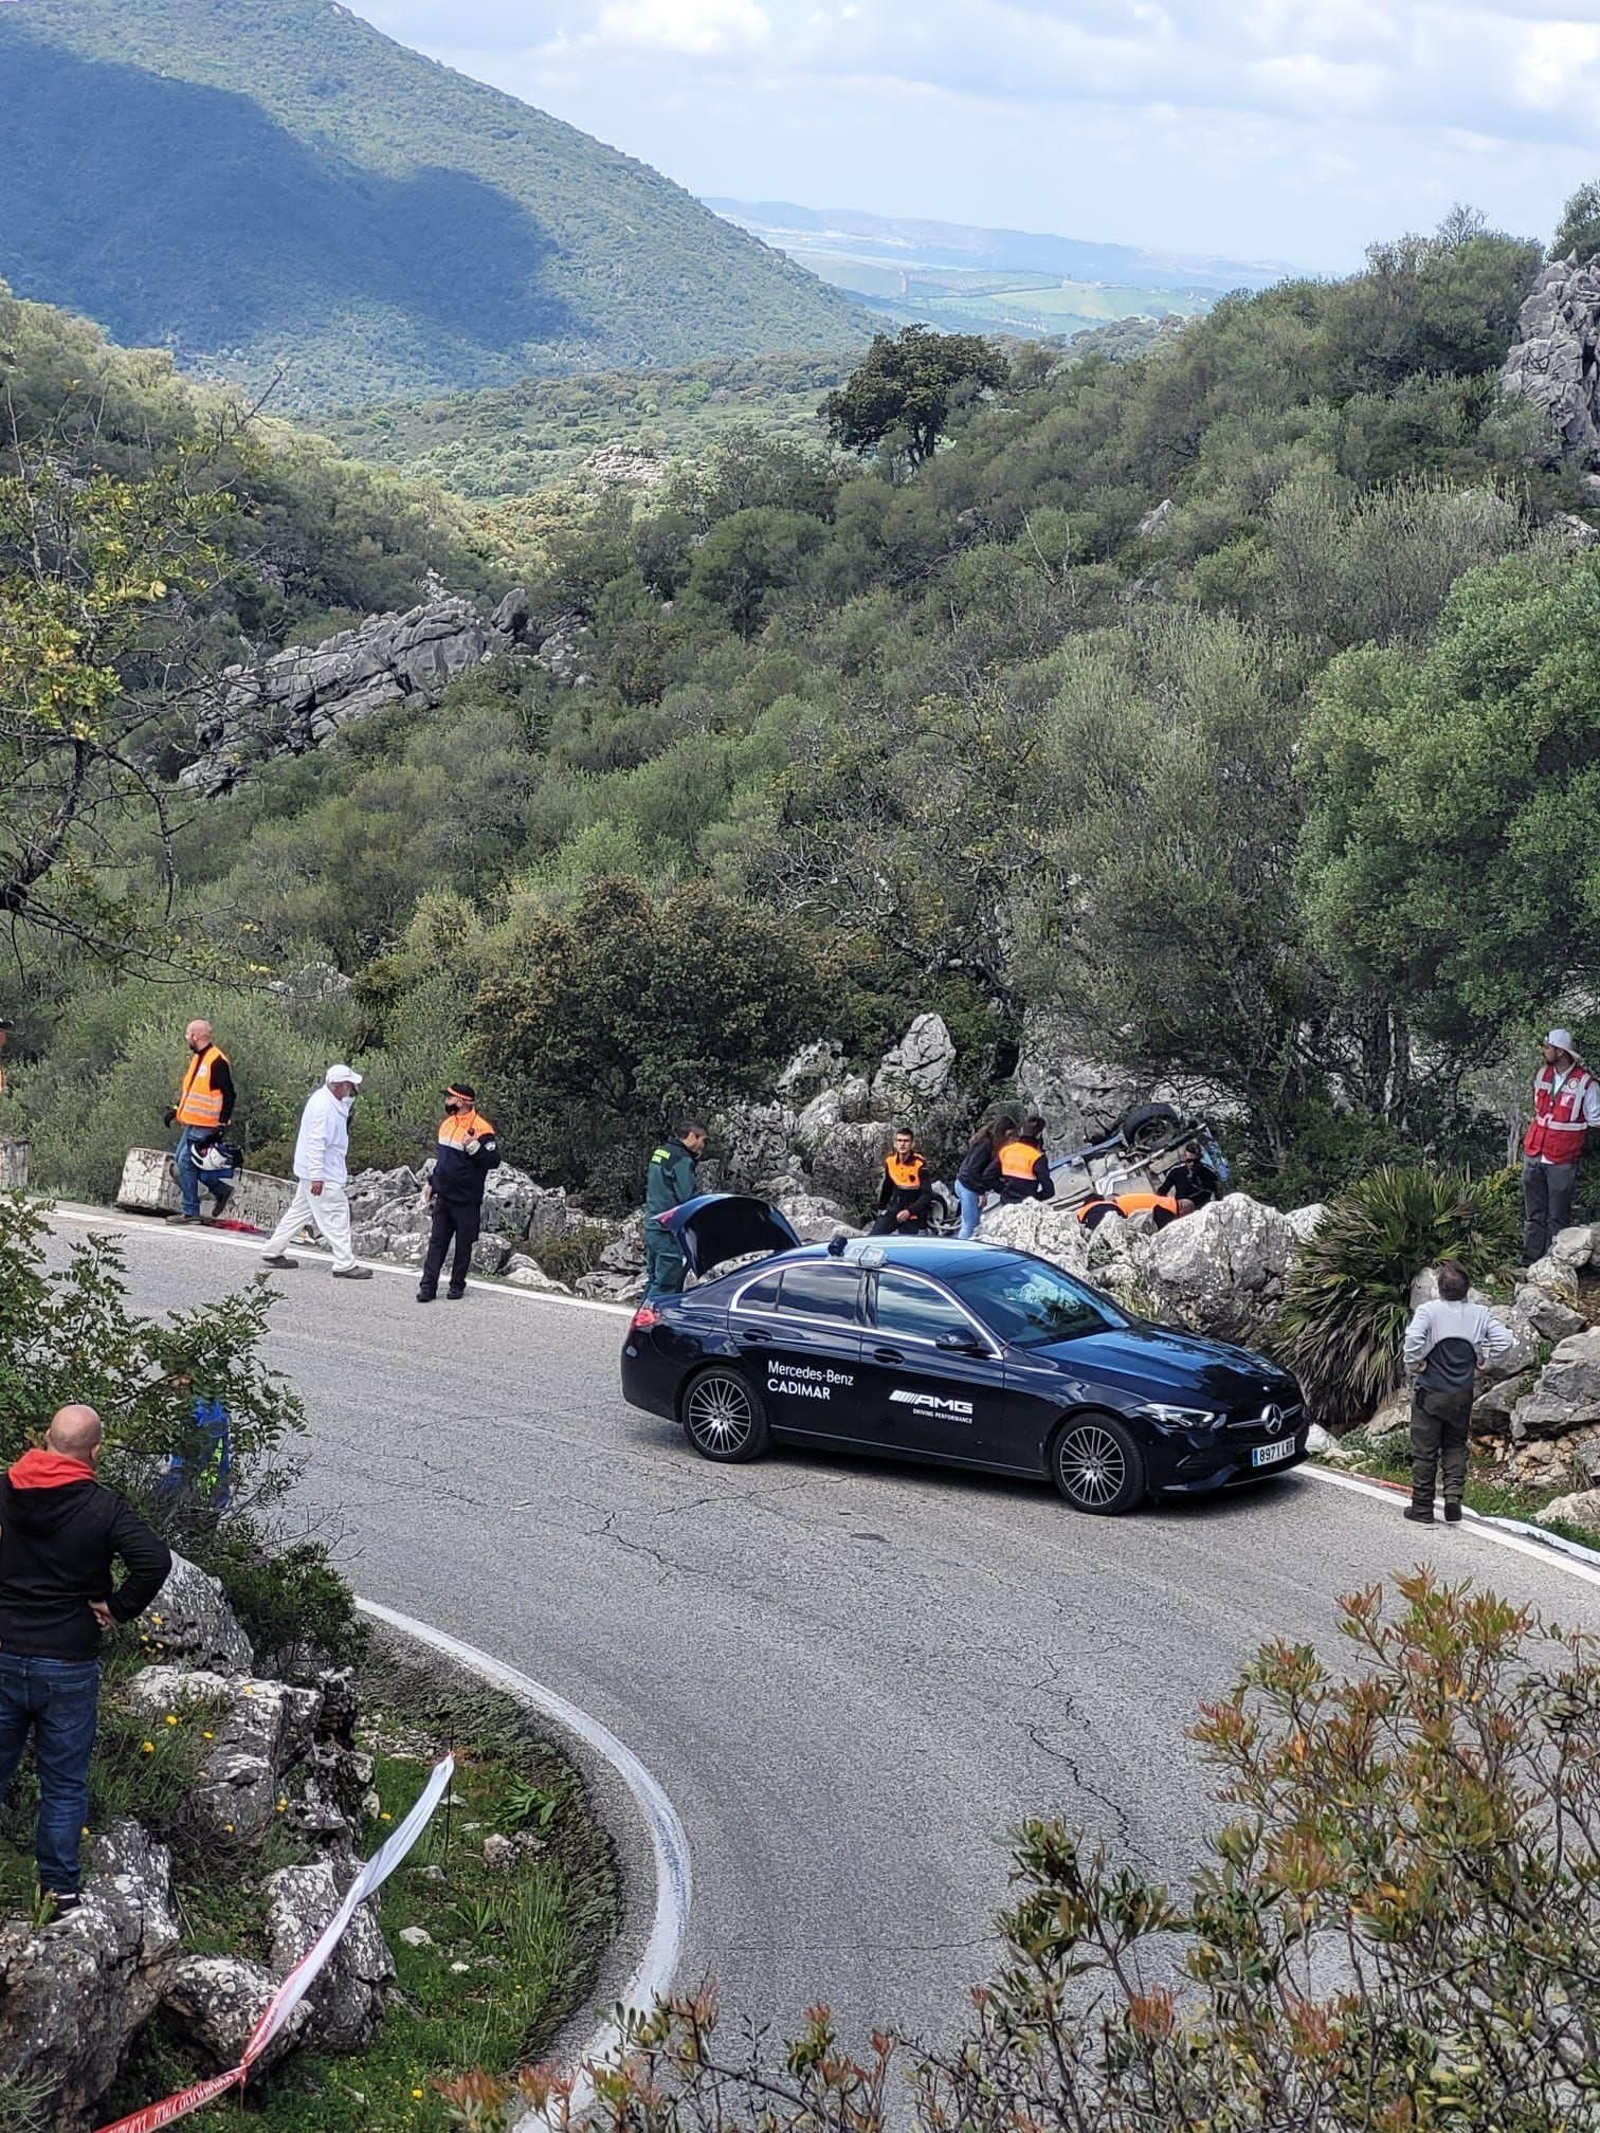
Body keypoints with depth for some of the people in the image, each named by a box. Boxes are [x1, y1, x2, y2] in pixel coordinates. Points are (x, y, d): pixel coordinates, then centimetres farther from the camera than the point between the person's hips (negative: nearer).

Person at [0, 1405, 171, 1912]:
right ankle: (59, 1889, 15)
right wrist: (118, 1607, -10)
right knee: (64, 1783, 9)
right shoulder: (102, 1507, -14)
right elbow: (155, 1560, -24)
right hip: (69, 1665, -3)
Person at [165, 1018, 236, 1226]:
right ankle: (220, 1189, 18)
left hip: (204, 1126, -10)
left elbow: (228, 1094, -17)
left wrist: (222, 1124, -19)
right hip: (191, 1122, 10)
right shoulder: (197, 1057, 14)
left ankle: (190, 1211, -2)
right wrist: (176, 1109, 19)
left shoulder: (217, 1061, -16)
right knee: (181, 1160, 11)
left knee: (186, 1162, -9)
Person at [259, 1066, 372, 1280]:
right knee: (336, 1217, -6)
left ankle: (273, 1252, 25)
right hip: (323, 1175, -11)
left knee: (299, 1211, 18)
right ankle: (345, 1265, -2)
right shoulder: (323, 1106, -23)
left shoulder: (329, 1101, 9)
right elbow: (316, 1142, -26)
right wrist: (316, 1177, -26)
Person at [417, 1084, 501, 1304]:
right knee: (437, 1242, 5)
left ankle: (457, 1284, 18)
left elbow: (493, 1161, -22)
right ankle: (428, 1285, 5)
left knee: (463, 1243, 6)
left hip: (466, 1200, -7)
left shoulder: (481, 1129, -16)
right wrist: (432, 1183, 23)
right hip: (443, 1196, 7)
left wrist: (473, 1147, -35)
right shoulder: (447, 1123, 9)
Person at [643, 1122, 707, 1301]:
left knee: (653, 1282, 17)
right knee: (665, 1286, -6)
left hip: (651, 1226, 9)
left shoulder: (660, 1151, 13)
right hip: (668, 1232, -9)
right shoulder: (682, 1160, -15)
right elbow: (688, 1198, -19)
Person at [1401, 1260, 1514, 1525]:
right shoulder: (1479, 1314, -3)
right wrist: (1482, 1360, 7)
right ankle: (1454, 1494, 2)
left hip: (1430, 1393, -3)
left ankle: (1422, 1508, 14)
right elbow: (1503, 1341, -6)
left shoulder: (1428, 1311, -14)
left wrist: (1413, 1365, -14)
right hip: (1463, 1394, 3)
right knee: (1456, 1446, 19)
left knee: (1424, 1451, 7)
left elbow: (1413, 1338, -30)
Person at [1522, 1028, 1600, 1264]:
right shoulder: (1542, 1074, 6)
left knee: (1557, 1218, 2)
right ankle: (1531, 1262, 16)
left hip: (1562, 1162, -5)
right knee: (1533, 1215, 10)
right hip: (1533, 1156, 5)